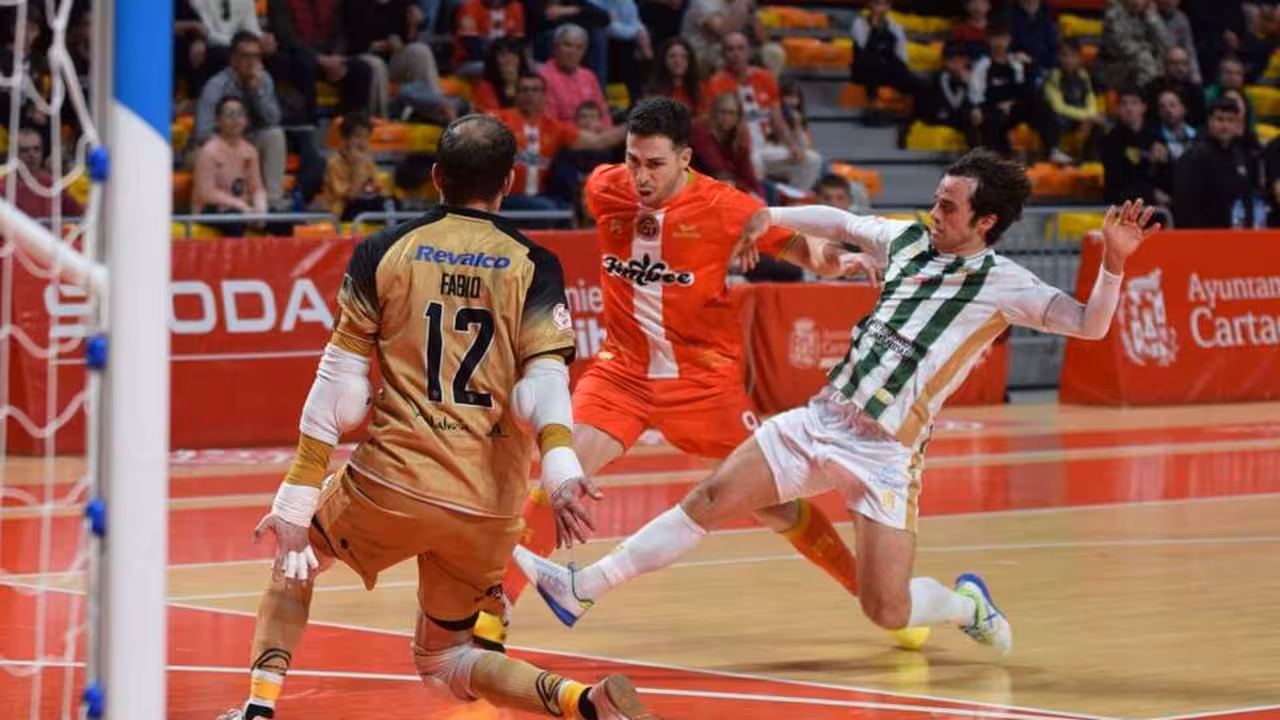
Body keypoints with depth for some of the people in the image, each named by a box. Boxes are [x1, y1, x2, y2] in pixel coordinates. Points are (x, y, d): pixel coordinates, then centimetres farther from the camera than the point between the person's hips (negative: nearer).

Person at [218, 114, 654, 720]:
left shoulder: (383, 253, 2)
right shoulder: (534, 268, 4)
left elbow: (339, 391, 1)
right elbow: (543, 384, -13)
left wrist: (295, 503, 4)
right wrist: (561, 472, -25)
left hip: (392, 483, -2)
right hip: (489, 508, 2)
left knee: (295, 555, 29)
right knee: (441, 660, 19)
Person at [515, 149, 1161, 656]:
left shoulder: (1003, 284, -9)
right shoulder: (907, 239, 7)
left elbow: (1089, 324, -17)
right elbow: (839, 222, 26)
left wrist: (1113, 264, -30)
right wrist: (770, 217, 23)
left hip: (885, 452, -5)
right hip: (822, 417, 5)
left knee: (887, 612, -9)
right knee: (710, 500, -2)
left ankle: (968, 604, 24)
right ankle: (581, 589, 4)